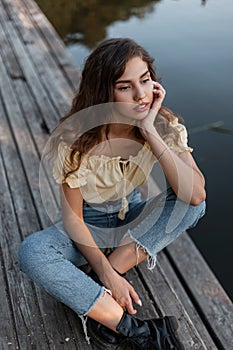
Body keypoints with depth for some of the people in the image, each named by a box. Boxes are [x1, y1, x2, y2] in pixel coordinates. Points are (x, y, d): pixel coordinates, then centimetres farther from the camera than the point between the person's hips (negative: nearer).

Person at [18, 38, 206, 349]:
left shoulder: (164, 126, -17)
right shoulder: (77, 140, -24)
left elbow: (195, 195, -31)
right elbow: (73, 219, -17)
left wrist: (150, 132, -35)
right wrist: (108, 275, -25)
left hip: (137, 219, 3)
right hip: (90, 226, -2)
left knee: (190, 201, -26)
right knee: (31, 253, -30)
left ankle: (98, 300, -23)